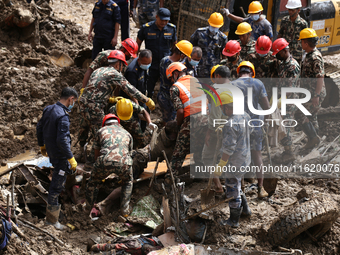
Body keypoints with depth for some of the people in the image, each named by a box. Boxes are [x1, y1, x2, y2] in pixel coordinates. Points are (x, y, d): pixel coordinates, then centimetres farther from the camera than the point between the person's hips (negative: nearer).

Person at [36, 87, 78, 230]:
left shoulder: (48, 109, 0)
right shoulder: (63, 117, -27)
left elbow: (39, 128, 12)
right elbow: (62, 141, -30)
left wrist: (42, 145, 26)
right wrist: (71, 158, -22)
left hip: (51, 150, 9)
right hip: (60, 155, -9)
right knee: (57, 185, -1)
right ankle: (51, 219, 6)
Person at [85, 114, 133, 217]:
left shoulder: (101, 131, 29)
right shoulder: (127, 134, 34)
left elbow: (97, 154, 34)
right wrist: (122, 177, 57)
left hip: (105, 160, -1)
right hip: (123, 162, 1)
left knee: (94, 181, 29)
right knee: (128, 182, 32)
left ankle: (89, 206, 42)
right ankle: (124, 210, 28)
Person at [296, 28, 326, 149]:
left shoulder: (315, 58, -23)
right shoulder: (310, 54, 9)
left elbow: (320, 77, -26)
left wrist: (316, 96, -26)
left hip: (315, 94, -10)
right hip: (310, 93, 10)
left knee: (300, 115, -7)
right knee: (311, 116, 18)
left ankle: (313, 137, 1)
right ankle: (314, 139, 28)